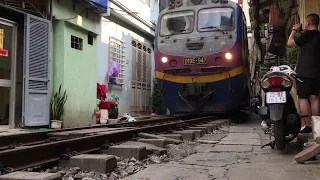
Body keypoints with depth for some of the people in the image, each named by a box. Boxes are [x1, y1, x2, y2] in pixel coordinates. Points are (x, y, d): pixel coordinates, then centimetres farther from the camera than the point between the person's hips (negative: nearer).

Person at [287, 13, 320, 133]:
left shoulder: (308, 34, -13)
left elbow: (290, 43, -10)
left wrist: (294, 30, 4)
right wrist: (300, 32, 19)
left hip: (305, 72, -8)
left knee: (303, 98, -4)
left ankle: (307, 125, -4)